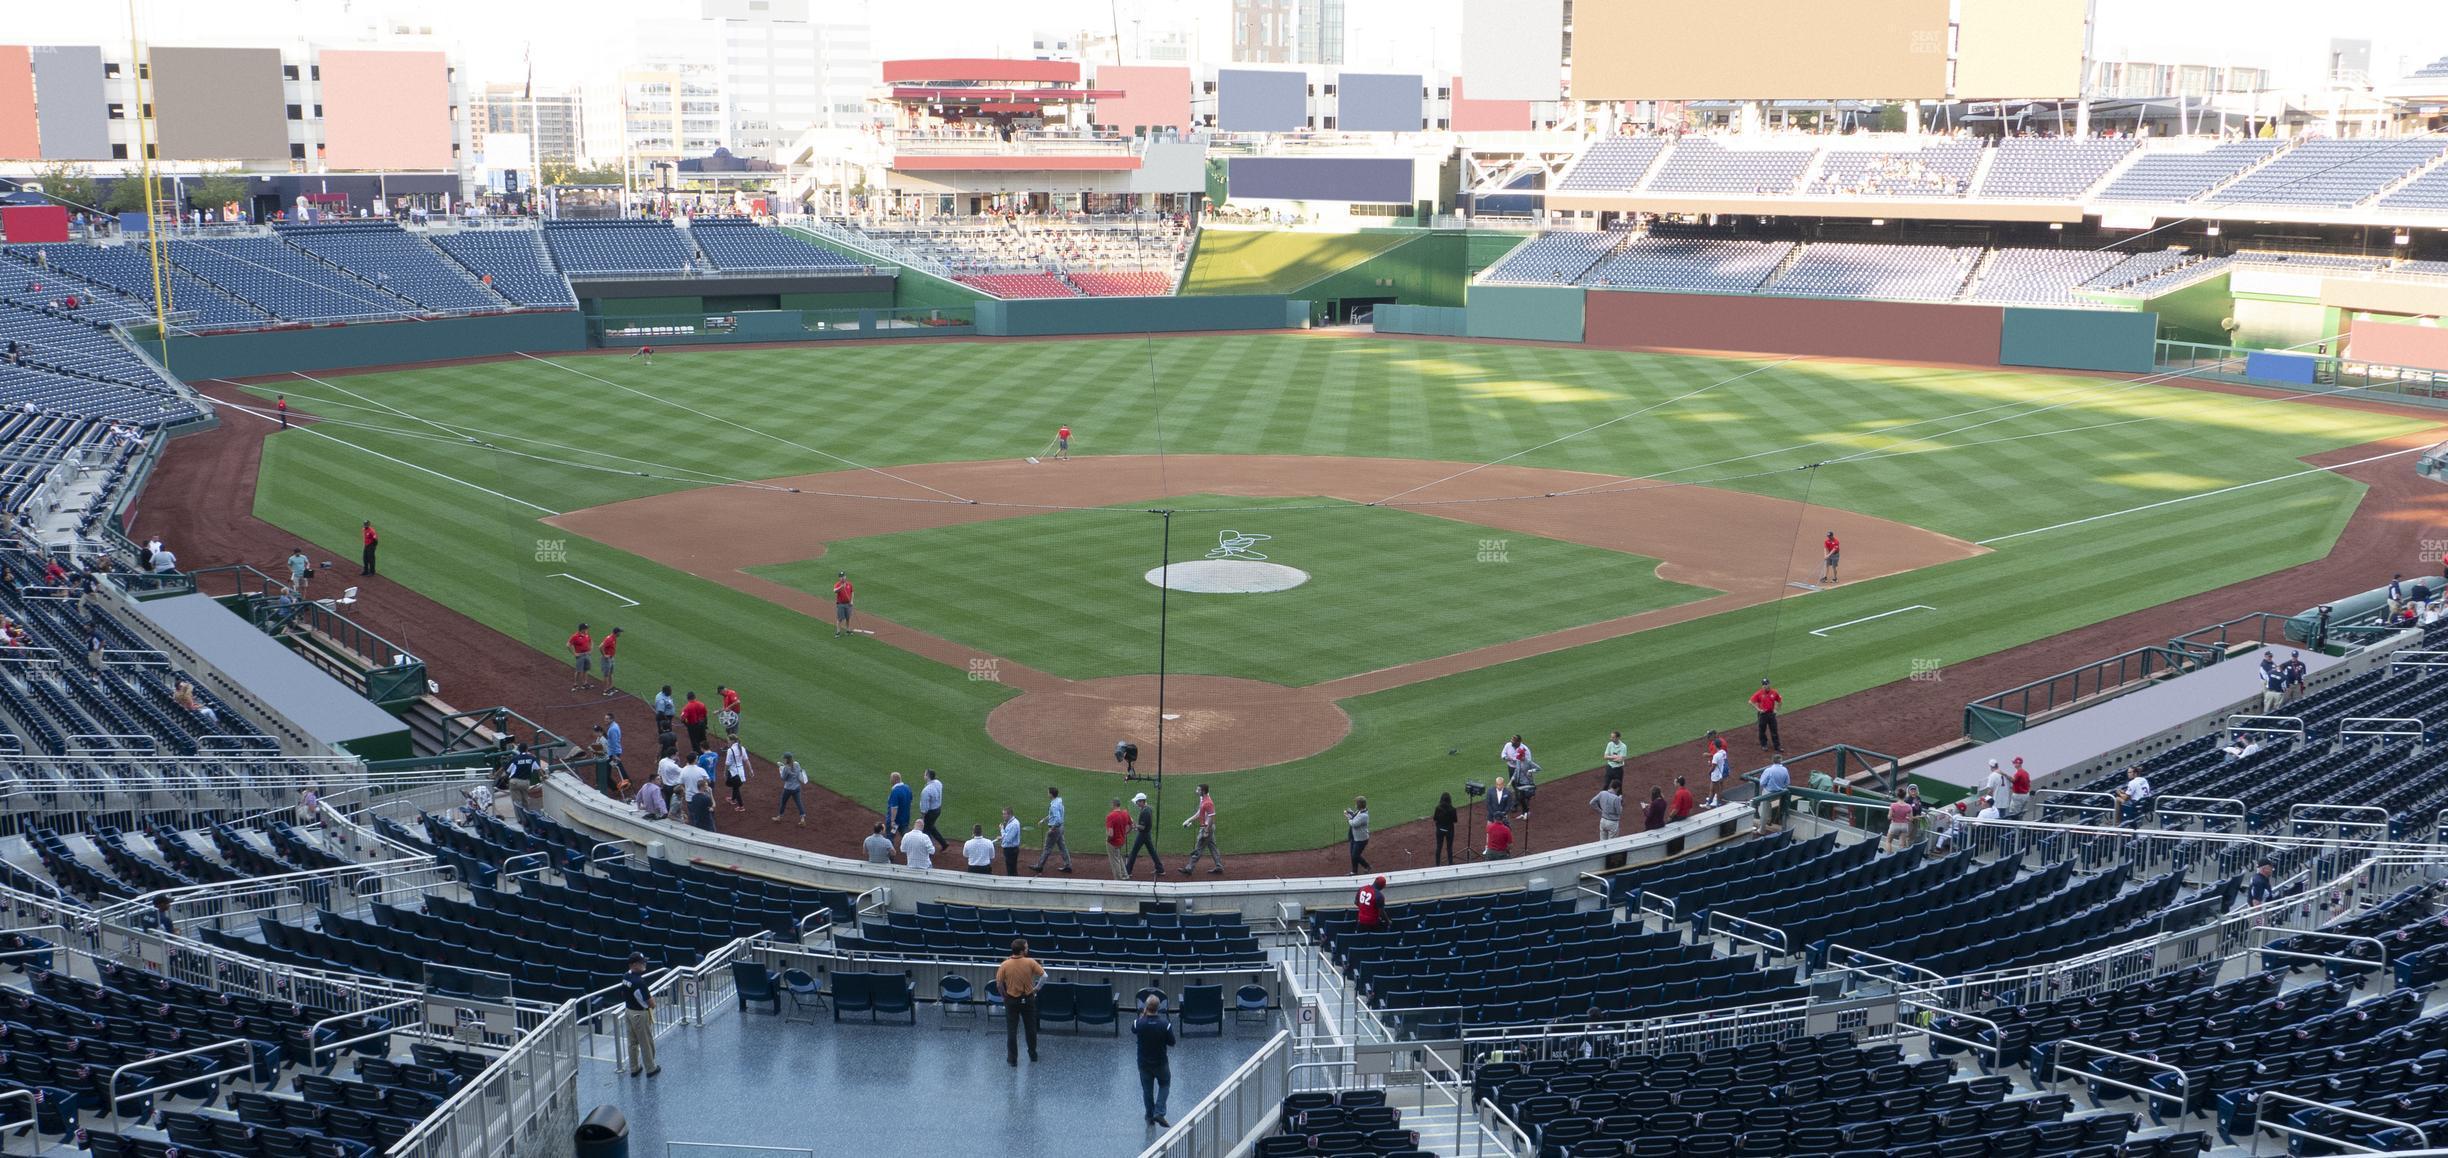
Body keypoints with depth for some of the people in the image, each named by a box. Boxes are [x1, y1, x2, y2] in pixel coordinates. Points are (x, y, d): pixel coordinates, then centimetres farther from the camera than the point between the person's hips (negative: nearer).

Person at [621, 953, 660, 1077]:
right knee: (646, 1043, 9)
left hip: (628, 1011, 8)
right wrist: (652, 1000, -3)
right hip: (640, 1014, -8)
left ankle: (634, 1068, 30)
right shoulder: (639, 982, -29)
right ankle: (650, 1069, 22)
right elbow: (651, 1003, -24)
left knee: (632, 1042, 19)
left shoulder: (625, 977, -4)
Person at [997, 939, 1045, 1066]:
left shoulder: (1005, 965, -13)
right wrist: (1036, 989, -2)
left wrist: (1004, 996, 8)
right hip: (1028, 999, 1)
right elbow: (1044, 976, -15)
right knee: (1031, 1028, 17)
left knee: (1011, 1030, 7)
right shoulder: (1030, 962, -14)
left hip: (1011, 1000, -1)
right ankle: (1033, 1054, 30)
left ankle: (1012, 1059, 9)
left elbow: (999, 984, -9)